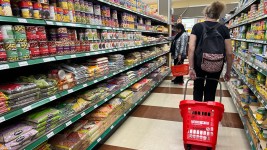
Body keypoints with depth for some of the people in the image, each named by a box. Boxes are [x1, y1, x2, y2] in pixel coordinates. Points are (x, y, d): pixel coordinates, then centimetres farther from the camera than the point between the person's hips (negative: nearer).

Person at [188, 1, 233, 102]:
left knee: (198, 89, 20)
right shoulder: (224, 29, -1)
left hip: (199, 64, 0)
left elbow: (191, 49, -15)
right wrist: (228, 72, 7)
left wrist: (191, 68, -12)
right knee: (211, 91, 15)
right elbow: (229, 53, -3)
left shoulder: (197, 27, -4)